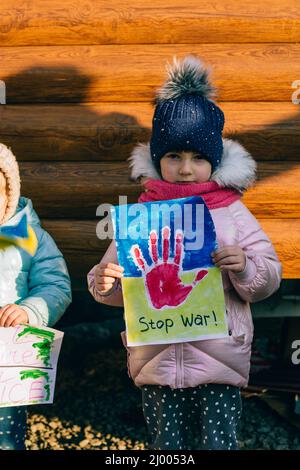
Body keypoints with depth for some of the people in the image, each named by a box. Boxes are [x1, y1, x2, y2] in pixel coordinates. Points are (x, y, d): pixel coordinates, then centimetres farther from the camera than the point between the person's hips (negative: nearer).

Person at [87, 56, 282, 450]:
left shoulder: (232, 214, 0)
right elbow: (121, 289, 5)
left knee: (220, 443, 3)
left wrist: (245, 267, -21)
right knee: (165, 448, 14)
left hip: (219, 360, -1)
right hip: (156, 361, 2)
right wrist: (104, 282, -17)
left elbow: (269, 278, 0)